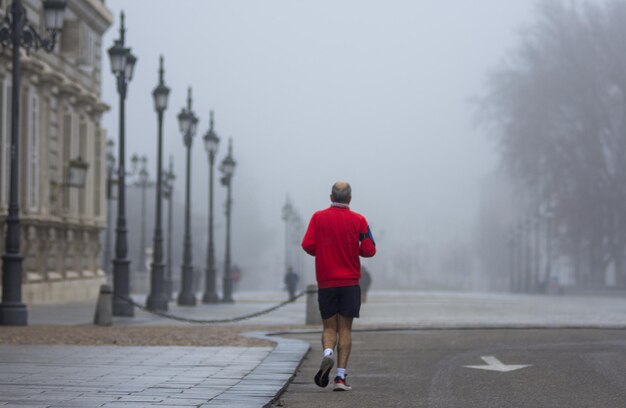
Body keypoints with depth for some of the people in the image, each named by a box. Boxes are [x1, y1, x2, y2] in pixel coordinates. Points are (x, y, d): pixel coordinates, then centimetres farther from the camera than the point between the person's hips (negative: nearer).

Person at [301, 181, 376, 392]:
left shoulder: (318, 217, 1)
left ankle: (327, 353, -22)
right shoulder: (358, 220, -1)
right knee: (345, 329, 3)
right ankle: (340, 377, -4)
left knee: (329, 327, 9)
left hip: (325, 282, 1)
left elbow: (307, 245, -7)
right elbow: (369, 250, -5)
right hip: (350, 282, -1)